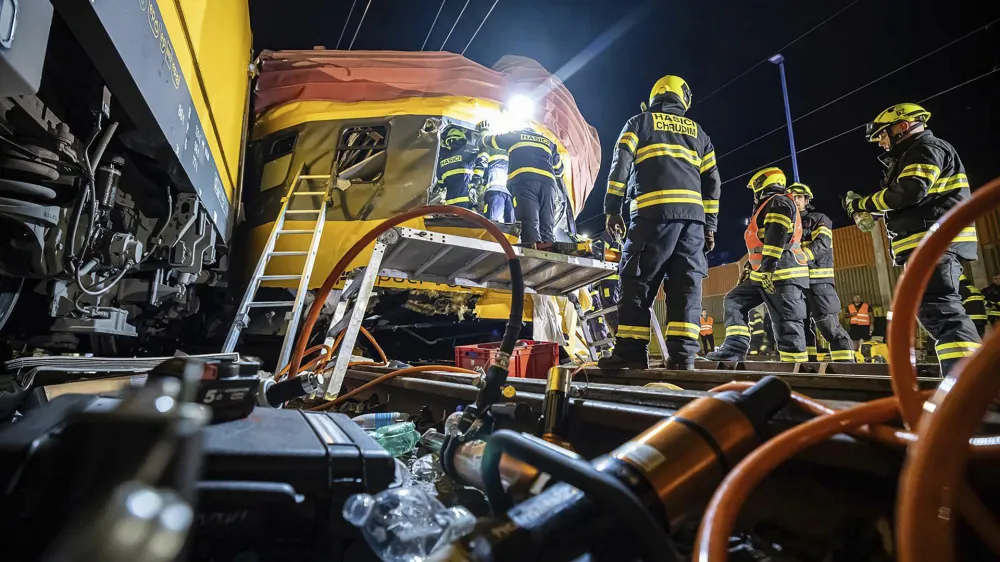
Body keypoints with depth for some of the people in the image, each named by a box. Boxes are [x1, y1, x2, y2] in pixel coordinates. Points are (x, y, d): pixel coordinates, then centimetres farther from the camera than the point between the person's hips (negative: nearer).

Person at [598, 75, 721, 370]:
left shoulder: (640, 122, 16)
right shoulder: (697, 131, 27)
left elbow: (620, 165, 1)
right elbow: (712, 181, 19)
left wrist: (612, 209, 1)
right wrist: (710, 225, 18)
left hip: (655, 212, -4)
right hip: (693, 214, 4)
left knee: (638, 281, -6)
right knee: (686, 284, 0)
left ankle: (631, 352, -9)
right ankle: (682, 354, -6)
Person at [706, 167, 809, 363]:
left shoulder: (779, 202, -3)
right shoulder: (767, 207, 29)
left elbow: (776, 237, -18)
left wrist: (767, 269, -25)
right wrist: (748, 268, 27)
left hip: (783, 273, -11)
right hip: (765, 274, 11)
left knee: (785, 321, -12)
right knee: (735, 300, 7)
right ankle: (735, 348, -2)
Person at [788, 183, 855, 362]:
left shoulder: (819, 219, 6)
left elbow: (821, 244, -13)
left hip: (818, 279, -5)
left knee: (829, 325, -10)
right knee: (802, 325, 6)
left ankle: (846, 363, -8)